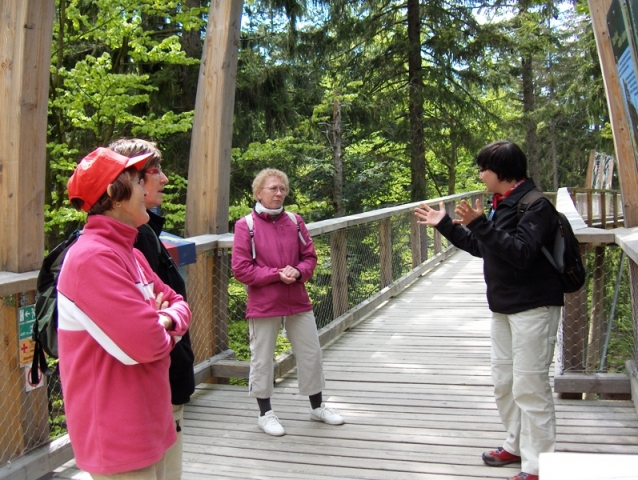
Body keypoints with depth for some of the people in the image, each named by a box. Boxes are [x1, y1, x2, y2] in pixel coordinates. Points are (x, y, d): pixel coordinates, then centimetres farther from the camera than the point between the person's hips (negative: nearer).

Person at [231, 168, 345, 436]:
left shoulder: (294, 221, 3)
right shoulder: (246, 226, -9)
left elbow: (310, 256, 7)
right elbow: (241, 269, -12)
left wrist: (298, 272, -15)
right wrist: (277, 274, -19)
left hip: (298, 302, 4)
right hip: (263, 305, -4)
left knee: (311, 354, 13)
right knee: (261, 359, 7)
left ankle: (317, 407, 33)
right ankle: (265, 414, 27)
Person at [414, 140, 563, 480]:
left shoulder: (535, 206, -16)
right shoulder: (501, 204, 11)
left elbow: (521, 253, -28)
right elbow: (480, 247, 21)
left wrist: (480, 224, -33)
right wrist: (444, 224, 18)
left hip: (533, 307, -9)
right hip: (503, 306, 10)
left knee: (530, 386, -4)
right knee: (503, 382, 16)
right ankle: (516, 445, 32)